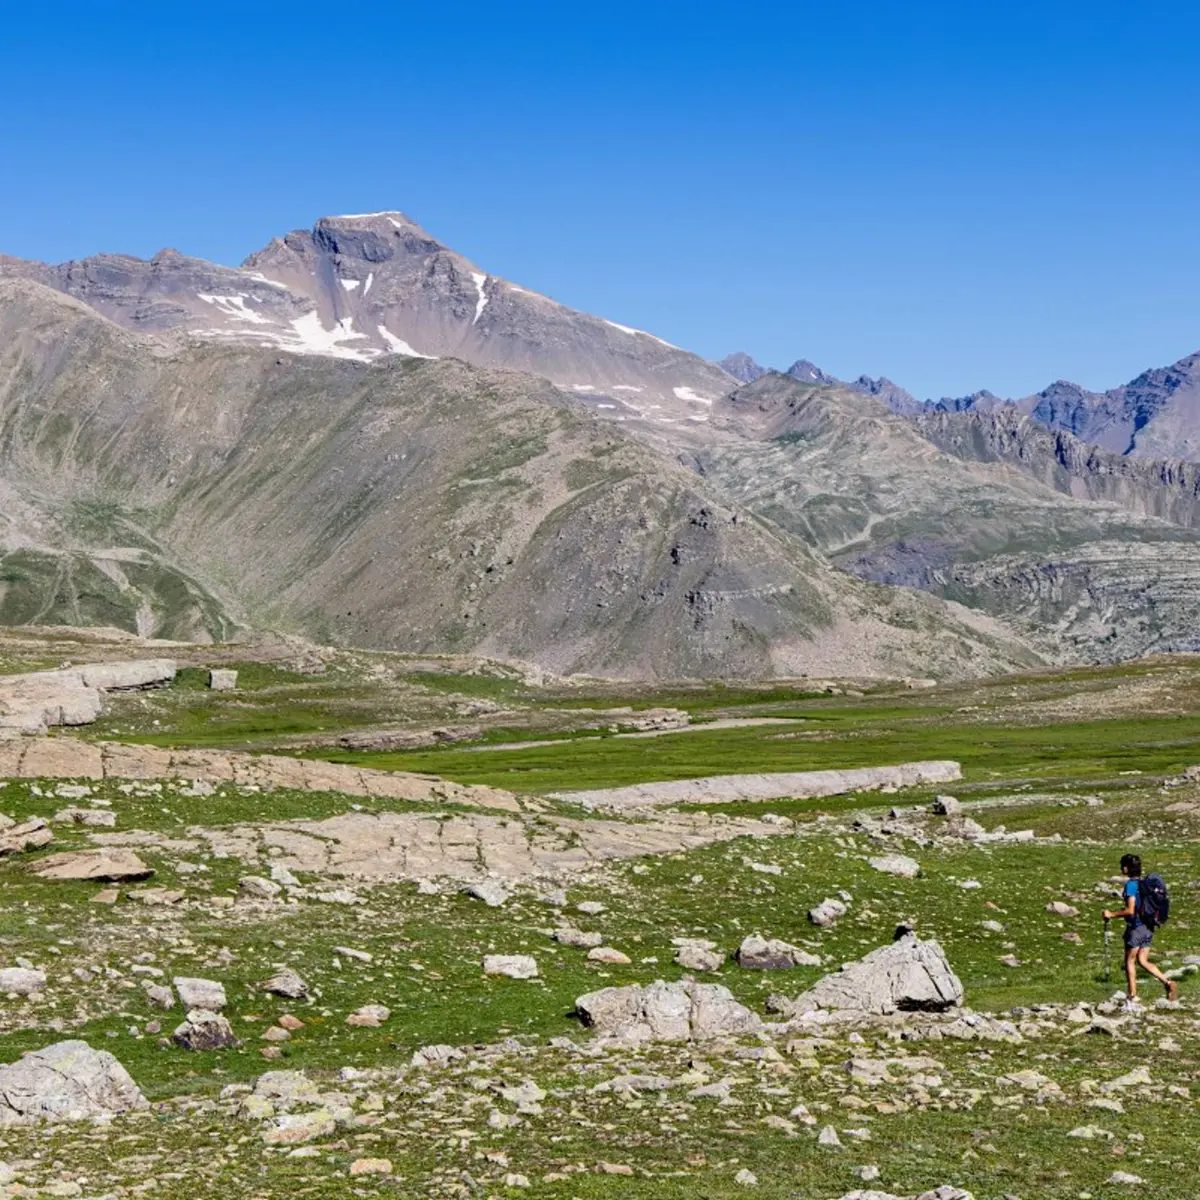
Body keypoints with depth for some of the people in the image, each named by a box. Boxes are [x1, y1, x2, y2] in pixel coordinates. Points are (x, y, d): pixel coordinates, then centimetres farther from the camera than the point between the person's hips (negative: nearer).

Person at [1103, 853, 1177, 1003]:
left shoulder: (1131, 884, -16)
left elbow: (1130, 911, -21)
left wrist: (1112, 915, -11)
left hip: (1136, 927, -8)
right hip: (1148, 927, 8)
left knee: (1129, 961, 7)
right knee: (1142, 961, 12)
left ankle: (1133, 995, 12)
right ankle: (1168, 982, -1)